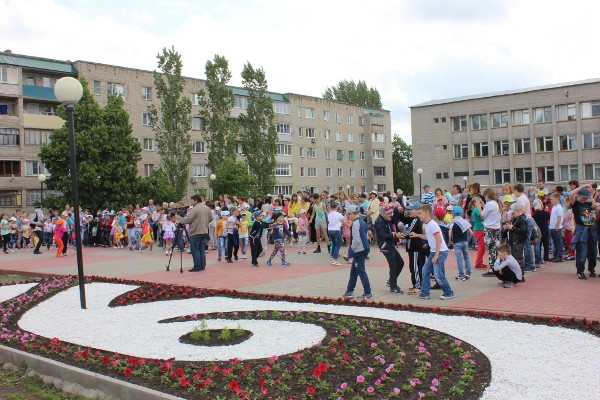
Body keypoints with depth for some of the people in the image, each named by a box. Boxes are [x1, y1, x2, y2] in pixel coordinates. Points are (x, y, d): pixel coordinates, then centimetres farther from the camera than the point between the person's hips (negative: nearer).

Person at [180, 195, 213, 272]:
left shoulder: (194, 209, -15)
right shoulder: (207, 208, 9)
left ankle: (197, 267, -3)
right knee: (202, 250, 13)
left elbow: (187, 219, -16)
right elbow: (211, 218, 17)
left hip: (195, 232, -8)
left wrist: (180, 220, -1)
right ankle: (202, 266, 14)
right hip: (204, 232, 8)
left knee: (195, 250, -2)